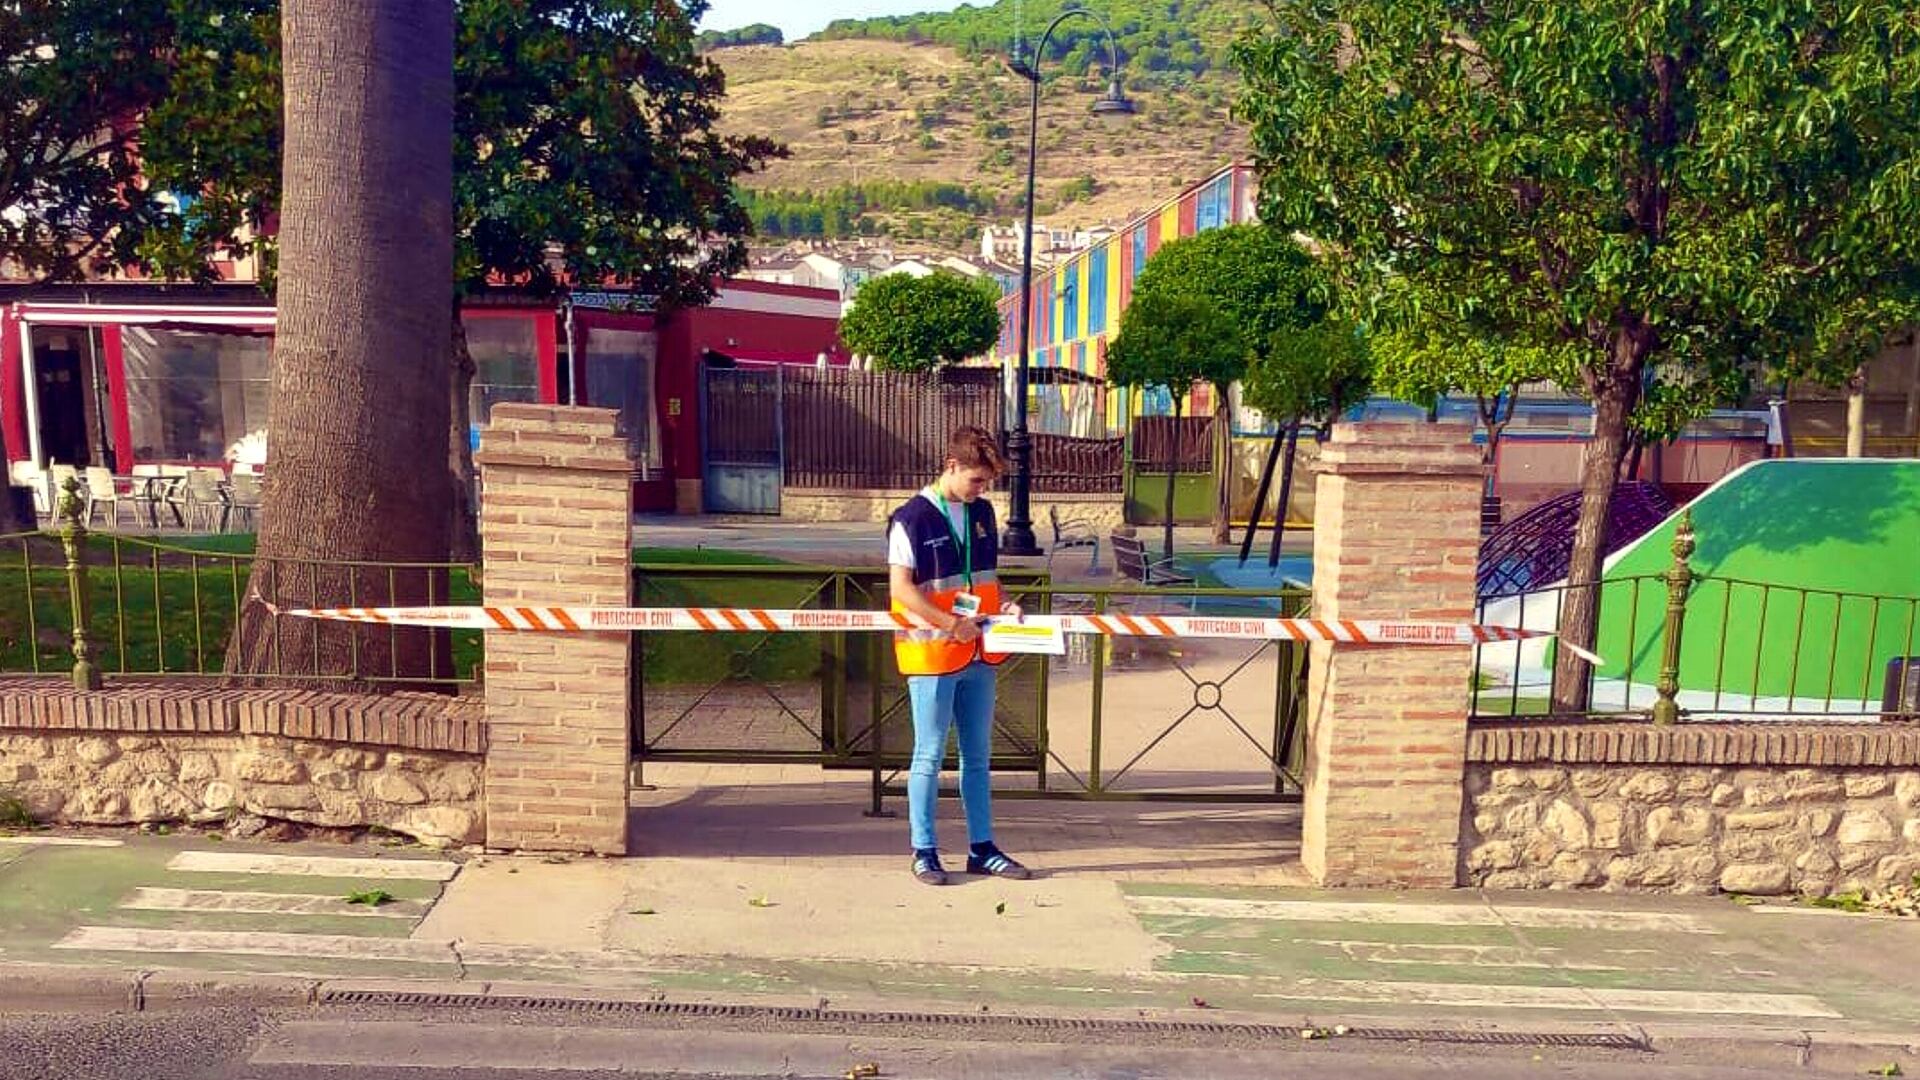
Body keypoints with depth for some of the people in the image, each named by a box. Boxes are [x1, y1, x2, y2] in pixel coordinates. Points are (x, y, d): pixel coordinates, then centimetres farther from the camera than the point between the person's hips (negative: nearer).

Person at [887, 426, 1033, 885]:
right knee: (930, 756, 2)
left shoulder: (982, 513, 11)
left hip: (979, 655, 7)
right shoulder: (911, 519, -11)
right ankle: (924, 851, 12)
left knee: (978, 755, 13)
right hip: (931, 656, -7)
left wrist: (1002, 605, 2)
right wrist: (952, 624, -20)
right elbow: (901, 589, -16)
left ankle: (981, 848, 22)